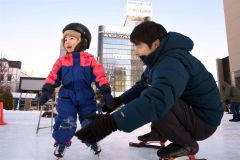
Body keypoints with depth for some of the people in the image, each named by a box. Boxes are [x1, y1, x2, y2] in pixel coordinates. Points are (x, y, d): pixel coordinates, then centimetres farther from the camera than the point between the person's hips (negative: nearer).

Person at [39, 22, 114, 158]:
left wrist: (106, 92, -13)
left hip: (86, 97, 0)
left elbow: (100, 76, -7)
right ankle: (61, 142, 21)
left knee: (90, 122, 8)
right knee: (66, 121, -6)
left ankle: (93, 141, 33)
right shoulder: (61, 60, 2)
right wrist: (46, 92, -6)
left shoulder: (90, 59, -3)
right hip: (67, 97, 1)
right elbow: (53, 77, 3)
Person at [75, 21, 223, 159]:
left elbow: (157, 99, -46)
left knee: (149, 100, -30)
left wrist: (110, 123, -48)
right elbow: (141, 86, 10)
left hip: (203, 120, -9)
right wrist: (119, 100, 0)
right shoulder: (159, 58, 4)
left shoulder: (172, 63, -29)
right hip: (188, 109, 9)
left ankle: (187, 143, -8)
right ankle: (159, 132, 16)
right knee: (146, 94, 5)